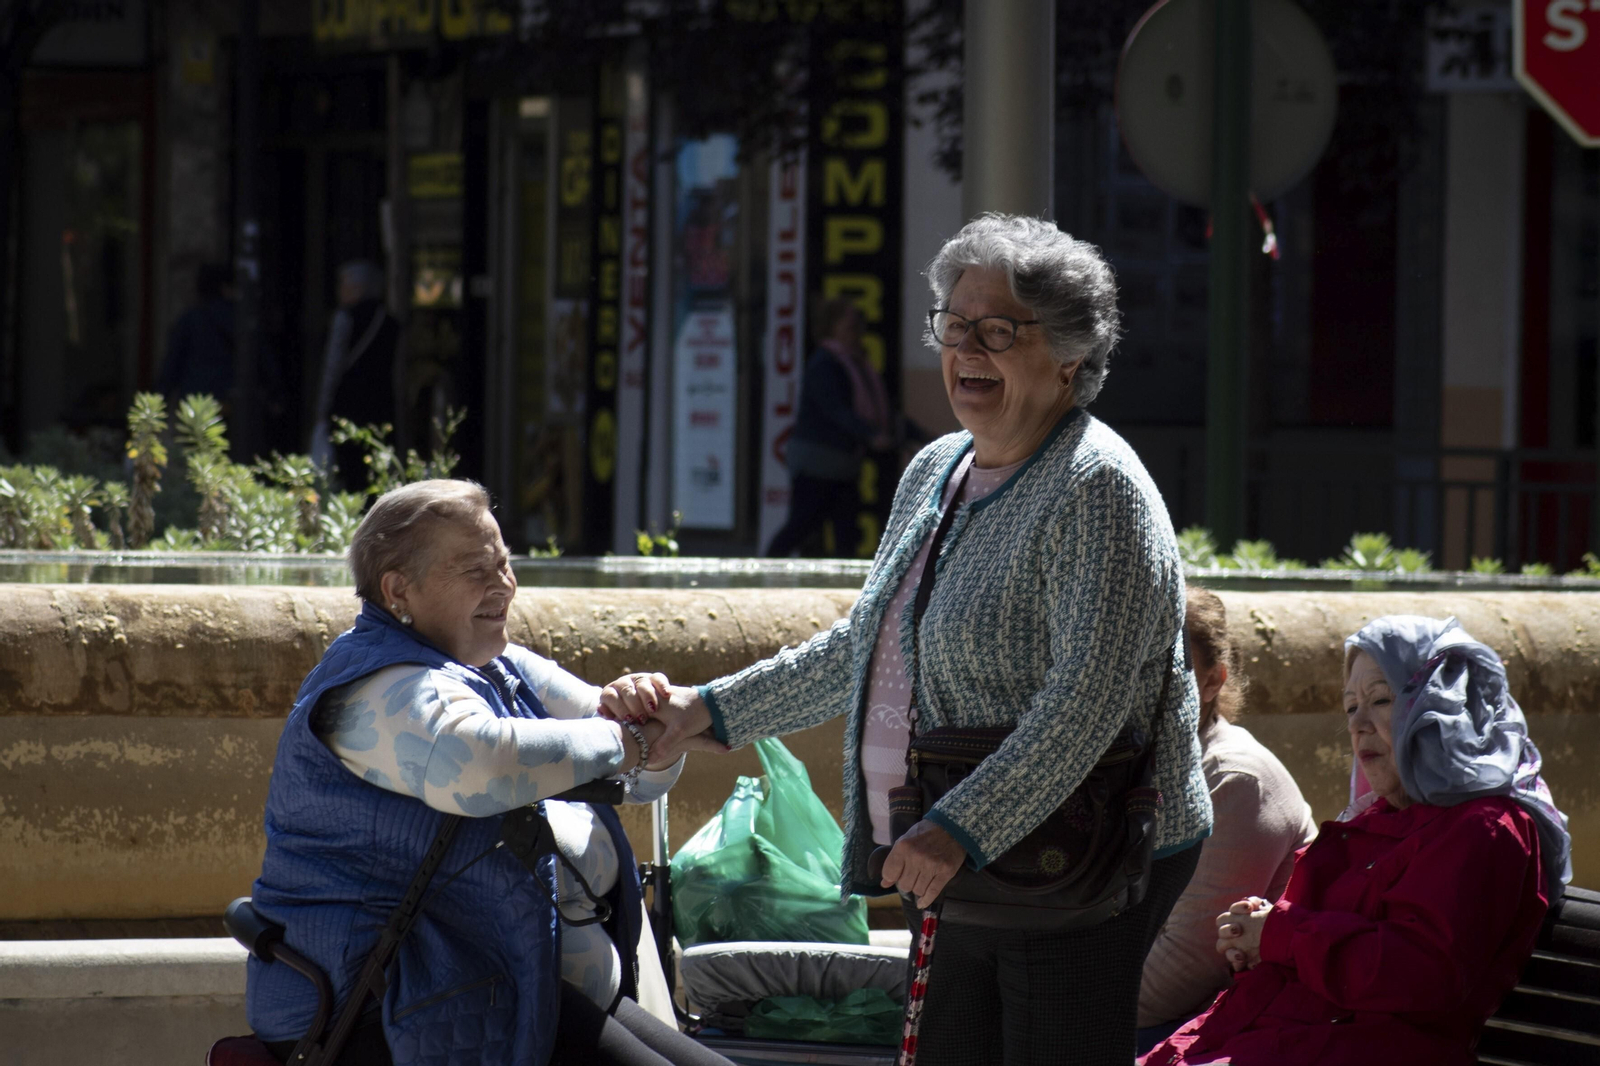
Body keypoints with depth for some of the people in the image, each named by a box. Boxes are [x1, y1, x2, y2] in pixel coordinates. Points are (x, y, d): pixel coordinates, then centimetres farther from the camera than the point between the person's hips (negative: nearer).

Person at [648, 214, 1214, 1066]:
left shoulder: (1097, 490, -13)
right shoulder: (935, 471, 15)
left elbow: (1090, 696, -23)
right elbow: (864, 648, 28)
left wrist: (961, 829, -29)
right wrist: (712, 711, 24)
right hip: (964, 870, 9)